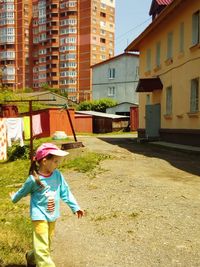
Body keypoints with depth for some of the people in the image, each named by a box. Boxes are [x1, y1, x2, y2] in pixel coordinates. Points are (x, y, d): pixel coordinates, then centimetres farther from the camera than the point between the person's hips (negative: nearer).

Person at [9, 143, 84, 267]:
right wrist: (14, 198, 18)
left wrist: (75, 207, -1)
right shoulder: (33, 179, -19)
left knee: (47, 244, 22)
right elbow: (23, 191, 1)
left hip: (52, 216, 6)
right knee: (43, 247, -7)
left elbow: (65, 192, -1)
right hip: (40, 216, -5)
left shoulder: (57, 175, -8)